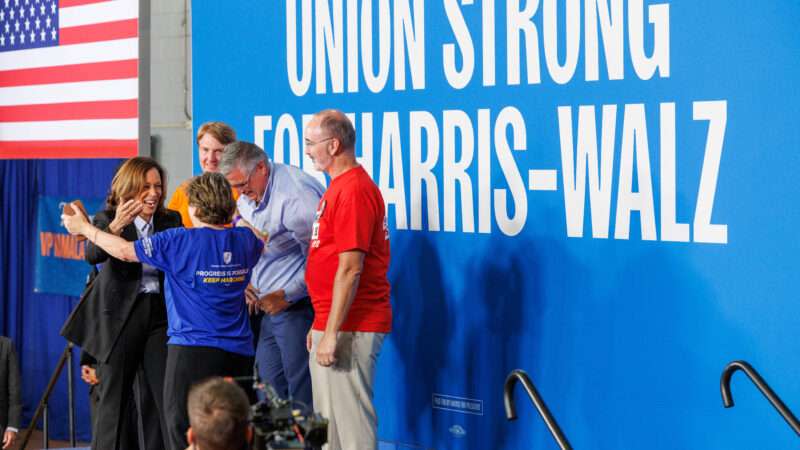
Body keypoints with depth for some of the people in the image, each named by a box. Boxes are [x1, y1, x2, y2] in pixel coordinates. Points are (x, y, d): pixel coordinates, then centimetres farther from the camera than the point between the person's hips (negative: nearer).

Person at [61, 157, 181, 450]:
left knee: (164, 398, 0)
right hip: (119, 317, -3)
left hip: (159, 315, 3)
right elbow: (93, 255, -23)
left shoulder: (171, 221, 8)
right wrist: (115, 226, -40)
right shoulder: (108, 220, -4)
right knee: (114, 398, 3)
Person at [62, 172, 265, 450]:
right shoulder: (245, 240, 5)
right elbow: (261, 240, 32)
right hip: (239, 354, 6)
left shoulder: (180, 241, -10)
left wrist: (84, 228, 14)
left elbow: (125, 251, 0)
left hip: (193, 351, -5)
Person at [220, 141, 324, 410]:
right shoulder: (247, 198, 11)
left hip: (296, 307, -9)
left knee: (301, 395, -7)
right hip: (268, 307, 9)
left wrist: (286, 296, -16)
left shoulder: (297, 194, -18)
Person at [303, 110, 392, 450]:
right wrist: (319, 324, 21)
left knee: (349, 418, -8)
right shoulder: (339, 186, 17)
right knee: (328, 420, 15)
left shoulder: (353, 190, -17)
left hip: (349, 328, -11)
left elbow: (350, 268, -22)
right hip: (331, 324, 11)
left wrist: (331, 332, -22)